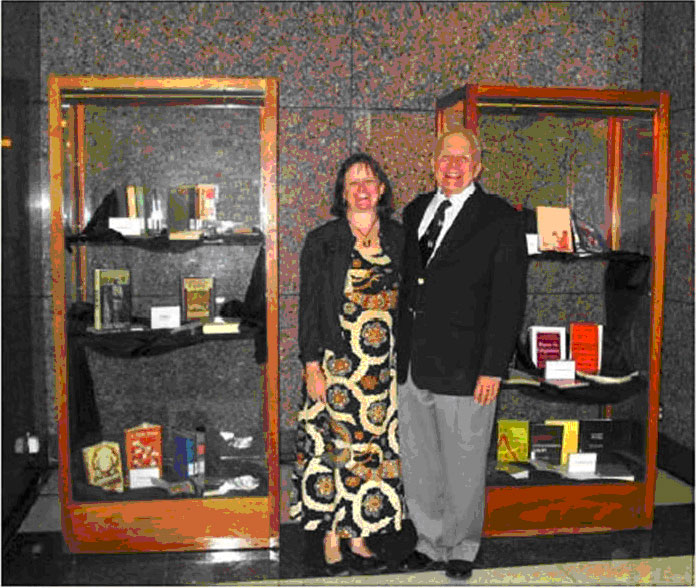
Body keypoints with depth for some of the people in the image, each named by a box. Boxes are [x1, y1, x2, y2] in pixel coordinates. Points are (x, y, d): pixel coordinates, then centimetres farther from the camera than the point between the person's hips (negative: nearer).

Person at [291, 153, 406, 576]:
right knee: (335, 448, 1)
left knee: (375, 449, 9)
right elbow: (309, 307, -4)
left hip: (385, 367, 4)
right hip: (337, 366, -3)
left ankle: (359, 534, 24)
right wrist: (312, 365, -9)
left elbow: (409, 302, 12)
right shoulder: (323, 242, -3)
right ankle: (332, 540, 15)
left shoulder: (398, 239, 7)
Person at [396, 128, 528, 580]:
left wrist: (493, 368, -14)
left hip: (464, 369, -5)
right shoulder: (415, 211, 12)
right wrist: (399, 352, 10)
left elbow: (509, 299, -9)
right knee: (418, 465, 15)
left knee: (464, 467, 9)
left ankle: (462, 550, 31)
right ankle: (432, 545, 34)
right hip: (412, 366, 6)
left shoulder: (501, 219, -5)